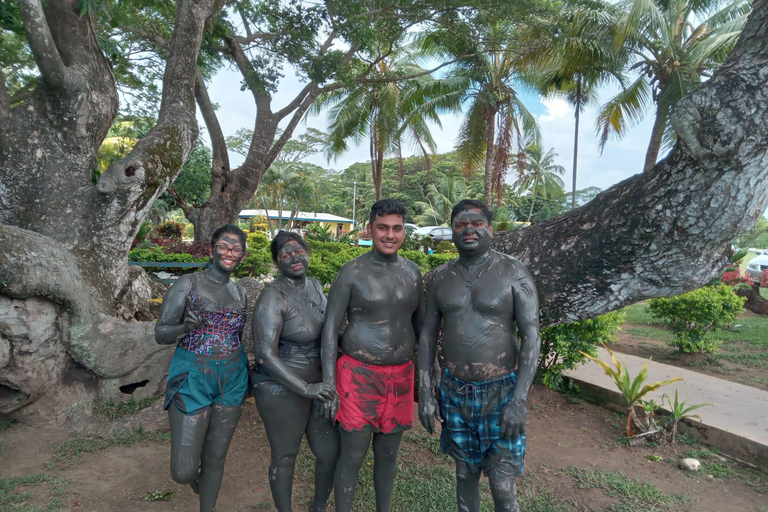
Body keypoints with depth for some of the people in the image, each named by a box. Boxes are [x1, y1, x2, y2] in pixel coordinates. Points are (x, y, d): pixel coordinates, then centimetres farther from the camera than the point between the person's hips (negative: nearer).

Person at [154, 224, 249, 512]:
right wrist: (187, 326, -26)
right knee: (183, 472, 0)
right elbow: (161, 334, -6)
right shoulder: (187, 284, -7)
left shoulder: (240, 293, 7)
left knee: (215, 457, 13)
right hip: (192, 381, -3)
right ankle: (194, 473, 36)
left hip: (231, 383, 4)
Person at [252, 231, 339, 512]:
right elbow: (265, 354, -24)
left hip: (318, 383, 7)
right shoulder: (273, 297, -19)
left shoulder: (314, 286, 3)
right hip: (283, 389, -7)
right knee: (285, 457, 12)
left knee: (331, 452, 15)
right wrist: (305, 388, -27)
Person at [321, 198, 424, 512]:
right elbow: (330, 327, -8)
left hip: (400, 377, 4)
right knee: (352, 456, 8)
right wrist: (328, 384, -11)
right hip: (359, 376, -4)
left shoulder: (412, 271, 4)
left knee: (388, 454, 18)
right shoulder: (352, 272, -10)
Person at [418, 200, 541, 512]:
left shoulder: (514, 273, -9)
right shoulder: (441, 277, 1)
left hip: (501, 392, -3)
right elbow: (428, 334, 6)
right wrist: (425, 391, 2)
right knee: (465, 472, 18)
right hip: (455, 390, 4)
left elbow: (531, 337, -11)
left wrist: (520, 399, -18)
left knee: (502, 485, 2)